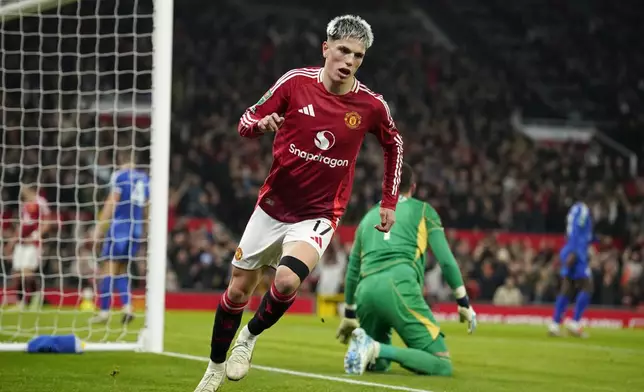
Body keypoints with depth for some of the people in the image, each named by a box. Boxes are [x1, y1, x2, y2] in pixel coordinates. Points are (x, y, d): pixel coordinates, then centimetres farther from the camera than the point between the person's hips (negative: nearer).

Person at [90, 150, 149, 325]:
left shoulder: (120, 176, -5)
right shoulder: (145, 179, 12)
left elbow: (112, 203, -10)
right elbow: (147, 207, 18)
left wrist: (99, 227, -7)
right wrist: (143, 231, 28)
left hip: (119, 227, -6)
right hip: (136, 229, 6)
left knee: (109, 268, -3)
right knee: (122, 269, 14)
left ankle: (104, 312, -5)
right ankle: (127, 307, -2)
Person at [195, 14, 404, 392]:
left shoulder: (371, 105, -9)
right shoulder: (296, 82, -10)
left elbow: (395, 144, 11)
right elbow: (246, 121, -1)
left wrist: (390, 202, 10)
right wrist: (261, 124, -24)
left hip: (318, 216, -2)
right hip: (273, 206, 2)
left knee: (287, 281, -28)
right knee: (238, 290, 9)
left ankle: (250, 337, 2)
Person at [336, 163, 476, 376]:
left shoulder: (369, 217, 30)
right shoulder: (423, 210, 17)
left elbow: (352, 270, 34)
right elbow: (445, 260, 8)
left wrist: (349, 315, 44)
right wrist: (464, 302, 13)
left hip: (366, 290, 5)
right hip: (400, 284, -5)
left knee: (378, 363, 26)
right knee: (442, 366, -6)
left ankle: (363, 342, -9)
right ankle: (378, 349, -27)